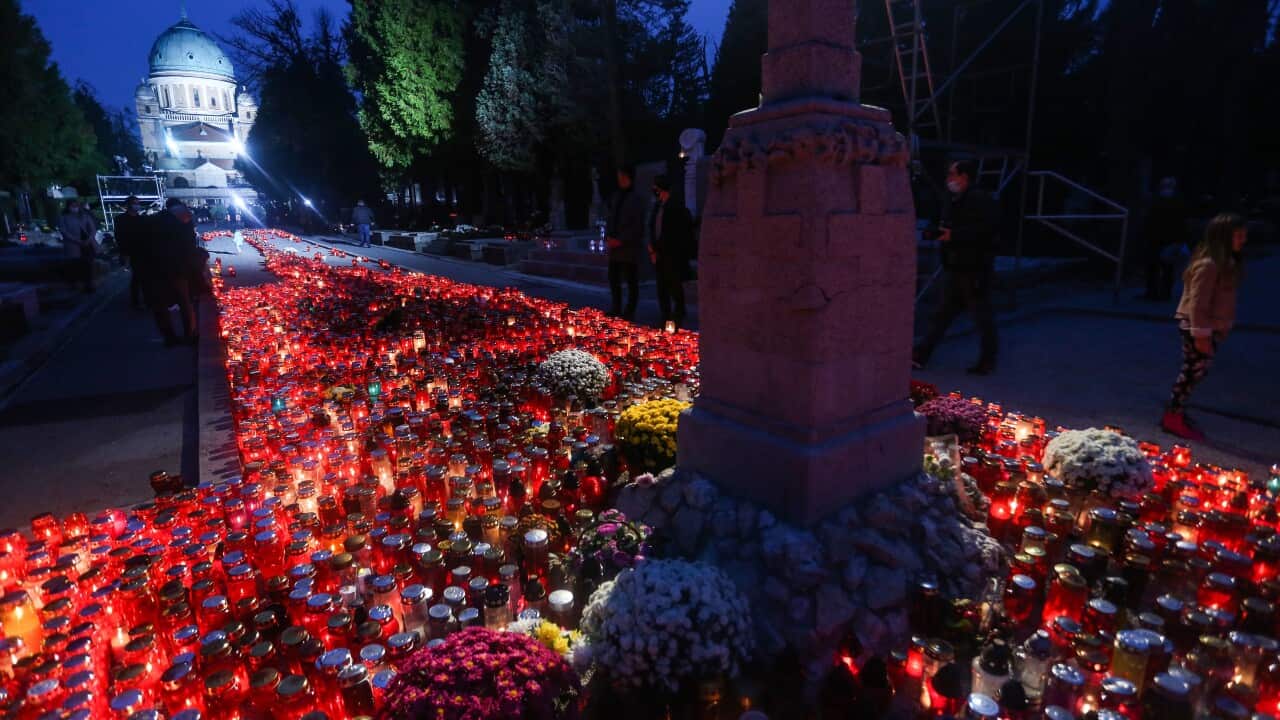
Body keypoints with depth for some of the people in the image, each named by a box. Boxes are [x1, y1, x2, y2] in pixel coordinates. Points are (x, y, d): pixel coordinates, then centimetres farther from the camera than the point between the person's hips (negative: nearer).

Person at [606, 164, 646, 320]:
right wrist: (608, 237, 1)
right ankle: (616, 309, 21)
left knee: (631, 281, 0)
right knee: (614, 279, 10)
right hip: (614, 247, 7)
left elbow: (637, 226, -10)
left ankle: (629, 312, 5)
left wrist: (621, 240, -14)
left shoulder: (637, 200, -5)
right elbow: (610, 219, 17)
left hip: (629, 247, -6)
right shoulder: (615, 197, 14)